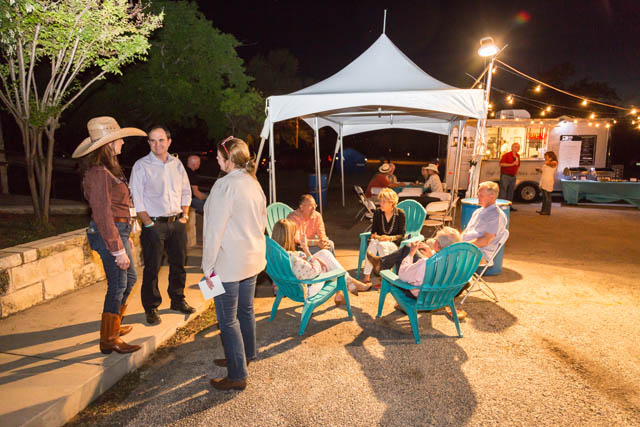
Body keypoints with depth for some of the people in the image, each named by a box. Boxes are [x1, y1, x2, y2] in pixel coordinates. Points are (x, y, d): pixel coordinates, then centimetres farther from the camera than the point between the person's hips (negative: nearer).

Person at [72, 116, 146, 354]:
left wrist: (125, 236, 21)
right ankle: (109, 340, 14)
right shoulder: (98, 172, -18)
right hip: (108, 233, -10)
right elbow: (102, 214, -22)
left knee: (129, 278, 20)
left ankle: (113, 326, 37)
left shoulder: (108, 168, 13)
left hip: (118, 230, 10)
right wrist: (118, 248, -22)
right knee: (118, 285, -1)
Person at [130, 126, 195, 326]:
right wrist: (149, 224, -12)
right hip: (154, 223, -4)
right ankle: (151, 308, 15)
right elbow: (137, 200, -7)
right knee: (152, 268, 0)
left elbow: (186, 191, 15)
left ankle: (178, 300, 29)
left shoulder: (176, 163, 9)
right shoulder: (141, 165, -4)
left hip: (177, 222, 5)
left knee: (178, 264, 12)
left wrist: (184, 214, 4)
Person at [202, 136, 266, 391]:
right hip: (253, 260, 9)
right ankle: (245, 356, 39)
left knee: (227, 320, 3)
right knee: (245, 311, 22)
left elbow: (215, 229, -20)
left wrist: (208, 266, -13)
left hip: (229, 264, -9)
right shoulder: (254, 183, 7)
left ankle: (237, 376, 14)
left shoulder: (225, 185, -20)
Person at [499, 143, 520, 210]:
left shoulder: (518, 156, 13)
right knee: (503, 190, -8)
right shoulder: (506, 155, -8)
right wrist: (512, 164, -21)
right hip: (505, 175, -7)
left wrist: (516, 173, 16)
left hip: (513, 176, 7)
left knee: (511, 191, 10)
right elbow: (501, 164, -19)